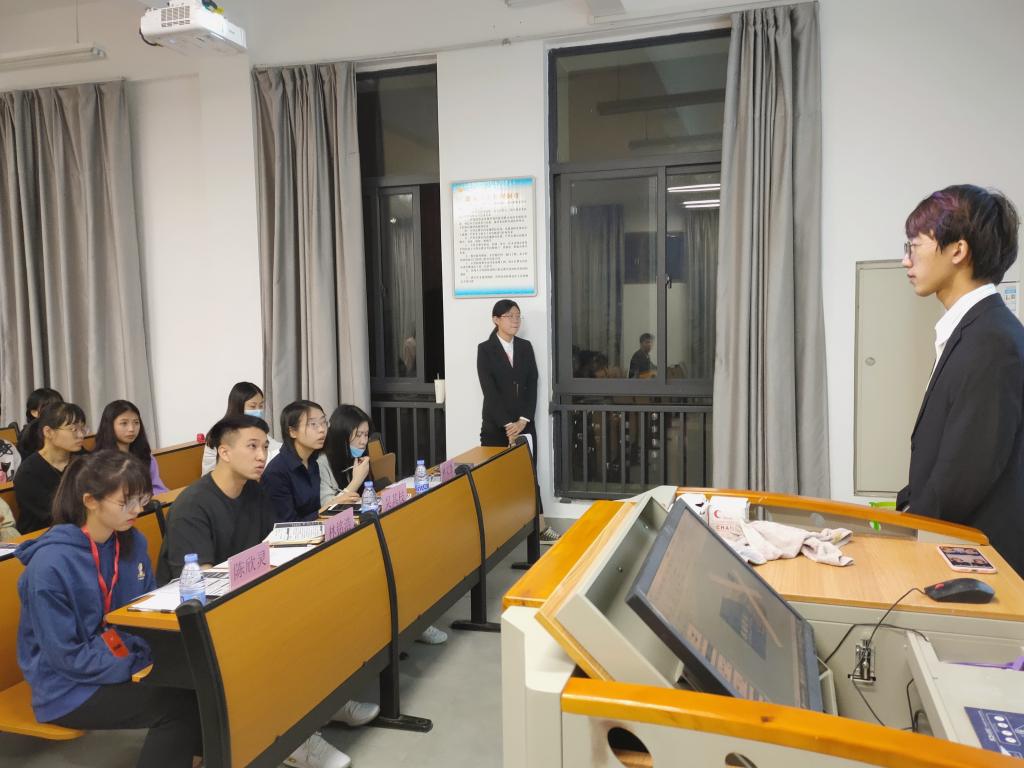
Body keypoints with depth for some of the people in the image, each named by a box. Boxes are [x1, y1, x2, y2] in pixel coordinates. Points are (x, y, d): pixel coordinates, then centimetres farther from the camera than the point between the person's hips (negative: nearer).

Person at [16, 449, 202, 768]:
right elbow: (67, 657, -20)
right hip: (69, 686, -6)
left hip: (128, 660, 6)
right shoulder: (50, 565, -22)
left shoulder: (132, 541, -2)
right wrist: (143, 668, -22)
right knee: (180, 704, -23)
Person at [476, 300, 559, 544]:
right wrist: (507, 424, -16)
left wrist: (523, 420, -9)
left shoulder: (525, 347, 9)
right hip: (495, 425, -3)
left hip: (524, 423, 3)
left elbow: (532, 385, 3)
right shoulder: (485, 349, -3)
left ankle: (540, 527, 11)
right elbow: (489, 390, -10)